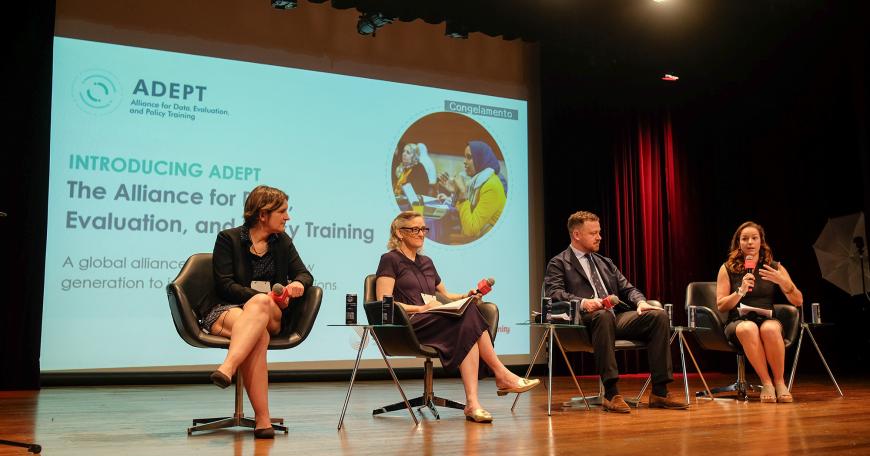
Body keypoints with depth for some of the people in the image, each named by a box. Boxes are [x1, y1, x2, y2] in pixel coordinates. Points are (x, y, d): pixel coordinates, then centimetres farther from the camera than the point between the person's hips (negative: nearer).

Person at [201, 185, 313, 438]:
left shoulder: (282, 241, 17)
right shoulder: (228, 238, 3)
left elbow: (304, 274, 13)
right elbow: (224, 285, -6)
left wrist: (299, 284, -13)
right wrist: (264, 296, -17)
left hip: (271, 314, 3)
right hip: (226, 310, -3)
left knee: (259, 304, -37)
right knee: (259, 335, -38)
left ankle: (228, 367, -52)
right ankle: (262, 419, -46)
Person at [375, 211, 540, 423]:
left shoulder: (426, 262, 27)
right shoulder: (390, 260, 4)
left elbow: (446, 296, 33)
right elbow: (384, 303, -7)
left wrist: (466, 296, 11)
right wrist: (421, 308, -17)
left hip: (435, 323, 6)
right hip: (407, 327, -6)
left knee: (467, 330, -29)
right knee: (469, 317, -28)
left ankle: (472, 402, -38)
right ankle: (502, 375, -19)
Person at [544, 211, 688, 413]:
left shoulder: (605, 262, 29)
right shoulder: (558, 263, 9)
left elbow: (627, 288, 23)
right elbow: (554, 293, -8)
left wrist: (641, 301, -1)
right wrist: (583, 303, -26)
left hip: (617, 317, 6)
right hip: (585, 320, -6)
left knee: (659, 316, -17)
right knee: (603, 315, -40)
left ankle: (659, 392, -16)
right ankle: (611, 394, -40)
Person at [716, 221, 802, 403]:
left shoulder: (775, 267, 10)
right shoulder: (728, 269, 6)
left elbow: (798, 301, 4)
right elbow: (721, 306, 1)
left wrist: (783, 281, -15)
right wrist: (740, 291, -15)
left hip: (768, 319, 1)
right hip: (738, 321, -1)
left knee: (770, 329, -37)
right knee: (748, 329, -38)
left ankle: (779, 382, -20)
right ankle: (766, 383, -26)